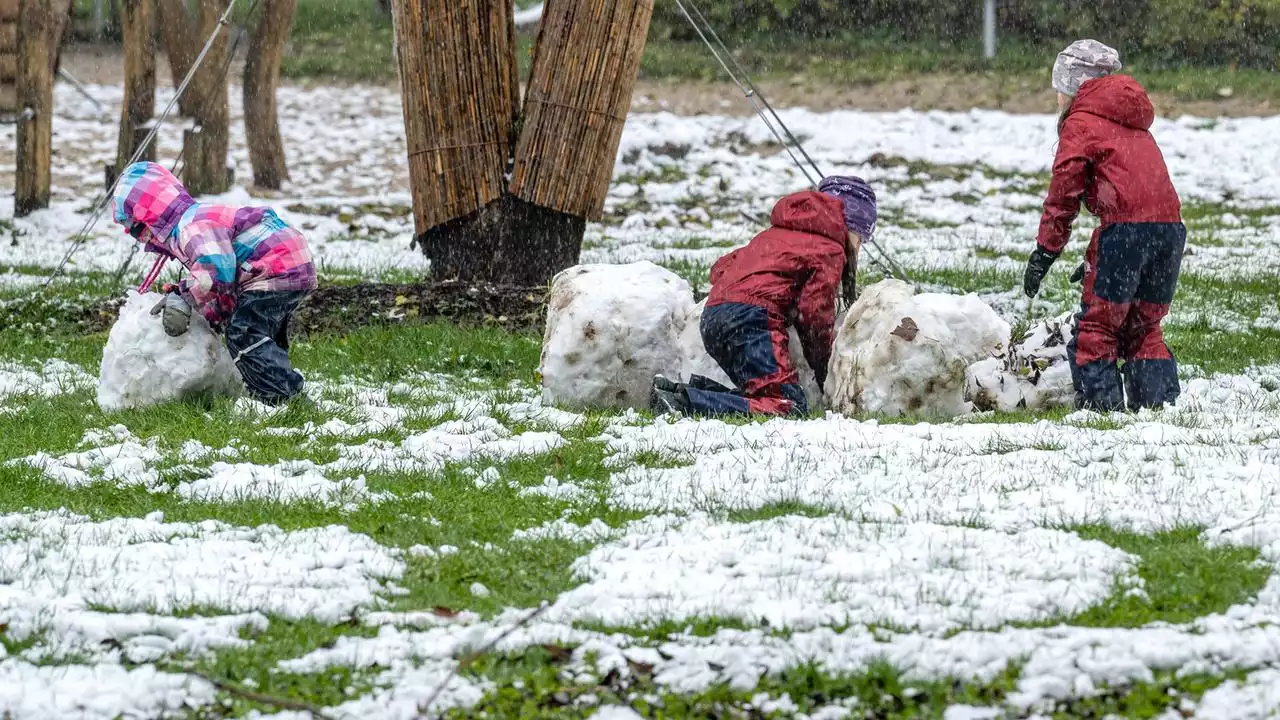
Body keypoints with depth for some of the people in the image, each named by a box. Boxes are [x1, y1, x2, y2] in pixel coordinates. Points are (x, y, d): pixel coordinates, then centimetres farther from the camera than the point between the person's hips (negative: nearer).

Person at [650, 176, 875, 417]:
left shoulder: (775, 234, 32)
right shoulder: (829, 251, 7)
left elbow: (720, 269, 33)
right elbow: (815, 314, 0)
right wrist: (825, 373, 11)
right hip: (752, 320, -9)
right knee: (790, 406, -19)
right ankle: (684, 402, -30)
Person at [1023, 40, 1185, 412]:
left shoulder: (1079, 123, 6)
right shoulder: (1134, 124, 30)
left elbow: (1064, 192, -2)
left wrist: (1045, 252, 2)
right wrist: (1094, 255, 30)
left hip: (1126, 227, -7)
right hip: (1171, 225, 7)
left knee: (1096, 325, 0)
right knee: (1143, 326, 17)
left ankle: (1102, 402, -6)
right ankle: (1161, 401, 10)